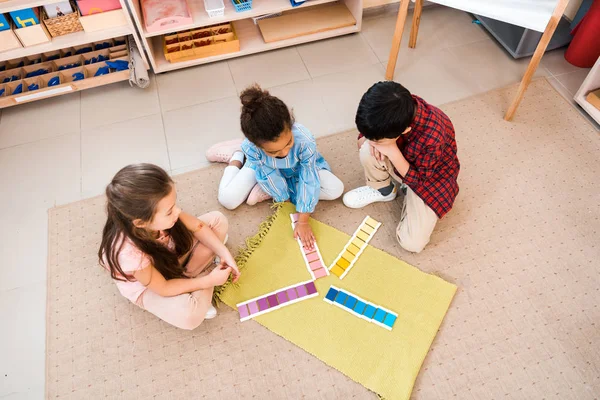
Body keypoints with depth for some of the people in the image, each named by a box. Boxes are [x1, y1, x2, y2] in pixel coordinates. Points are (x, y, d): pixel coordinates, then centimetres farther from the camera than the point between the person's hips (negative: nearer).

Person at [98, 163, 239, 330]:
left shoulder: (158, 211, -30)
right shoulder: (130, 252, -42)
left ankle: (186, 275, -5)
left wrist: (224, 253, -21)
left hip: (172, 254, 6)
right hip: (148, 286, -5)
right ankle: (204, 274, -2)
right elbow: (163, 288, -26)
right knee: (189, 315, -32)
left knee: (218, 220, -5)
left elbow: (197, 226, -12)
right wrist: (208, 281, -23)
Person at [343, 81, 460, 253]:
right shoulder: (391, 114, -26)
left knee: (412, 243, -15)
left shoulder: (432, 138, -40)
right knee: (368, 151, -29)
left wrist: (392, 152, -36)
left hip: (430, 177, -3)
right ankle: (382, 190, 2)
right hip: (403, 157, 4)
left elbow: (420, 181, -25)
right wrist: (367, 139, -28)